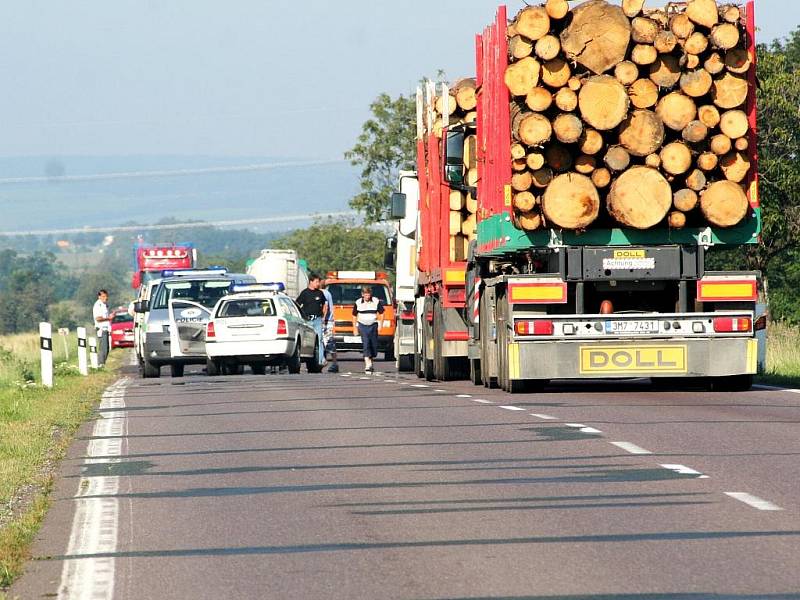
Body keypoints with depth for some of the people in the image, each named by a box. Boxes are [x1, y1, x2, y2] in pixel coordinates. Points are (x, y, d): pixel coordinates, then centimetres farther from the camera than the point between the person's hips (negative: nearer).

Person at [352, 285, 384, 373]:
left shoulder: (376, 302, 0)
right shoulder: (358, 303, 1)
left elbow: (381, 313, 8)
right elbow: (354, 315, 10)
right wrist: (354, 327, 8)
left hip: (373, 326, 1)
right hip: (362, 326, -1)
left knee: (374, 345, 5)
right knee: (366, 344, -13)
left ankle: (370, 362, 25)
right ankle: (367, 364, -20)